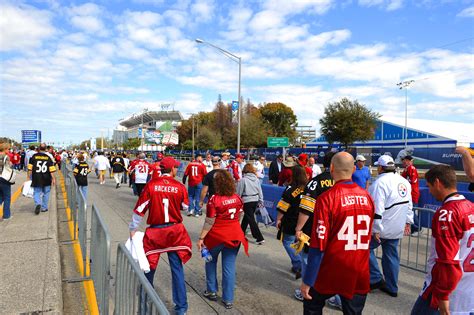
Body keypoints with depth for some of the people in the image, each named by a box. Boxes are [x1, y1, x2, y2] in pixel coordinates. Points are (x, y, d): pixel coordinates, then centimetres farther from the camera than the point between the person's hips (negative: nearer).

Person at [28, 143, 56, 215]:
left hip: (36, 178, 0)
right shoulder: (48, 157, -2)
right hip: (46, 179, 0)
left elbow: (30, 168, 1)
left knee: (36, 192, 7)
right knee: (46, 193, 12)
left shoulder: (34, 156, -1)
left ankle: (38, 204, -18)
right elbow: (51, 170, -5)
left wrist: (29, 176, 10)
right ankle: (44, 207, 18)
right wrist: (53, 178, 1)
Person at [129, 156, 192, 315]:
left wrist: (133, 229, 4)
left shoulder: (151, 185, -9)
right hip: (175, 231, 0)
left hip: (155, 231, 1)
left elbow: (140, 208, -6)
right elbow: (185, 207, 6)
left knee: (149, 266, 19)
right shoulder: (180, 187, -8)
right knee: (177, 268, 7)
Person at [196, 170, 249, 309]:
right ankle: (228, 299, 16)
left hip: (217, 236, -3)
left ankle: (212, 291, 32)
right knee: (229, 267, 10)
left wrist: (201, 238, -9)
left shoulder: (214, 199, -18)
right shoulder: (237, 198, -3)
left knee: (211, 262, 22)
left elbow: (209, 222, -17)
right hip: (234, 236, 4)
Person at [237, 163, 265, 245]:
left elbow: (239, 192, -8)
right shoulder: (256, 179, 2)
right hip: (255, 200, 6)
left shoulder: (243, 180, -13)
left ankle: (260, 238, -6)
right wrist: (261, 200, 16)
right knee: (246, 217, 23)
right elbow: (260, 191, 8)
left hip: (247, 201, -6)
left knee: (251, 219, -2)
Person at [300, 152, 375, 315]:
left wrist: (307, 281, -11)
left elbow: (318, 245, -18)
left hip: (332, 272, -4)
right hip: (360, 274, 4)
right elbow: (367, 236, 12)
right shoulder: (367, 197, -1)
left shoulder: (326, 198, -17)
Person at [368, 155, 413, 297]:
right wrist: (407, 222, 23)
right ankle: (391, 287, 24)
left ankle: (375, 279, 12)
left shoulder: (381, 182, -19)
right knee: (391, 255, 15)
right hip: (397, 228, 8)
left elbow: (377, 209, -22)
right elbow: (409, 204, 15)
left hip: (383, 227, -8)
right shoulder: (405, 182, 7)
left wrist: (376, 230, -18)